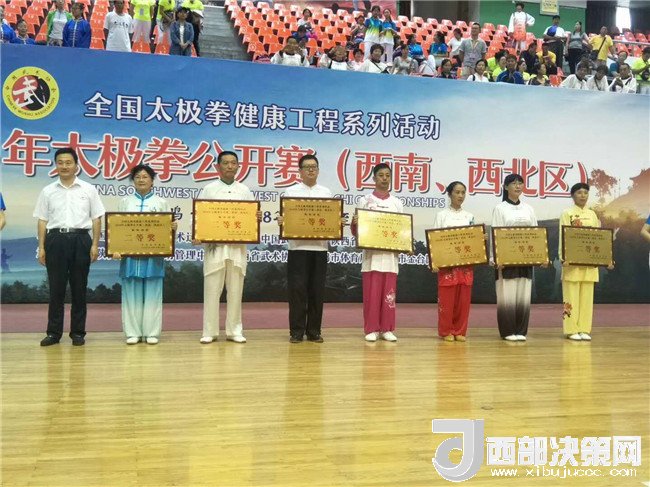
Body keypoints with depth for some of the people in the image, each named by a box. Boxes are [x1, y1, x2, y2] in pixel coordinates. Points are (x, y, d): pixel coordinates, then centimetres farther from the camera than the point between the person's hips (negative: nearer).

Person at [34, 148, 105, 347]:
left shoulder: (88, 189, 5)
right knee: (56, 288, 3)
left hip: (80, 239, -1)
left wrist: (95, 245, -4)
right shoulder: (48, 191, 8)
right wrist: (41, 247, 2)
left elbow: (96, 219, 4)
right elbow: (42, 221, 9)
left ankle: (78, 332, 12)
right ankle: (53, 332, 11)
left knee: (79, 288, 4)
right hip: (56, 240, 1)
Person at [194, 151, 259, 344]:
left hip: (238, 246, 2)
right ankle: (209, 331, 7)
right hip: (214, 246, -2)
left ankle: (234, 330, 13)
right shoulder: (209, 190, 4)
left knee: (235, 290, 6)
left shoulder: (244, 191, 10)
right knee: (212, 289, 0)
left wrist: (257, 218, -12)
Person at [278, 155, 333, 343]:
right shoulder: (291, 192, 6)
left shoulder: (326, 192, 13)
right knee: (297, 289, -4)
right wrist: (281, 221, -20)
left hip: (319, 247, 2)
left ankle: (314, 331, 12)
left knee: (317, 290, 4)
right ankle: (296, 331, 5)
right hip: (298, 247, -2)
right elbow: (284, 218, 2)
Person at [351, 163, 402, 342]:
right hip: (371, 254, -2)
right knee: (371, 293, -2)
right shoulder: (365, 201, 4)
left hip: (391, 254, 2)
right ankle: (371, 329, 6)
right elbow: (357, 231, 3)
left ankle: (387, 329, 12)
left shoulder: (397, 203, 11)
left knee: (389, 294, 4)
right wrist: (354, 223, -19)